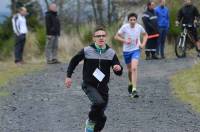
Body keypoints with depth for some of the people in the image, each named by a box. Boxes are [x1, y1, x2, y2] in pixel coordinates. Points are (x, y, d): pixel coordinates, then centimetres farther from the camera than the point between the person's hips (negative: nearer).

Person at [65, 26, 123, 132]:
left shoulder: (111, 53, -4)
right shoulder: (87, 51, -10)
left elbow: (119, 73, -6)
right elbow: (74, 61, 6)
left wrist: (118, 69, -29)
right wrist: (68, 76, 3)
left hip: (103, 87, 3)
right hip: (89, 85, -3)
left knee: (101, 117, 6)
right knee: (99, 102, -31)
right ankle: (90, 122, -5)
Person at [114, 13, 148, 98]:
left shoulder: (139, 27, -6)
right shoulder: (125, 27, -11)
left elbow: (145, 35, 13)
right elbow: (116, 37, -5)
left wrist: (143, 44, -1)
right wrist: (125, 41, -19)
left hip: (135, 50, -1)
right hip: (126, 50, 1)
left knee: (134, 68, -20)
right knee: (130, 70, 15)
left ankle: (134, 90, -24)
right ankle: (131, 84, 45)